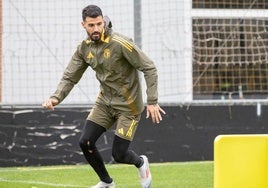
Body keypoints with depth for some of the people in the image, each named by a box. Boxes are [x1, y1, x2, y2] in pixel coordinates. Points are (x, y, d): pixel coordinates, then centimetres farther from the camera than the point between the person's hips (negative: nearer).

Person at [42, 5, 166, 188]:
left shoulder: (120, 44, -23)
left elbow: (149, 68, -20)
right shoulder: (84, 48, -3)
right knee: (85, 142, -3)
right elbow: (70, 77, 1)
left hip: (128, 105, -6)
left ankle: (141, 163, 32)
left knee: (118, 154, -5)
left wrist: (152, 102, -24)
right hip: (105, 102, 6)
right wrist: (56, 98, -18)